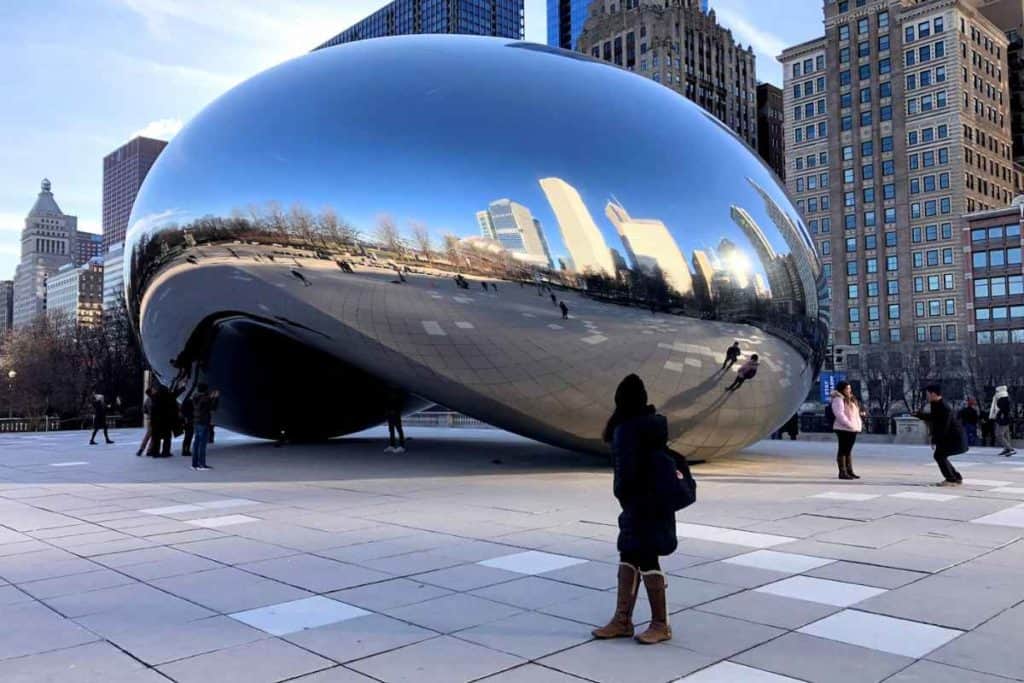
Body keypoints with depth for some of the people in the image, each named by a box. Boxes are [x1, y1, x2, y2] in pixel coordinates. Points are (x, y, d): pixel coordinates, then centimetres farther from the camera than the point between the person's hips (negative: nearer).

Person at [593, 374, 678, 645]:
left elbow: (627, 471, -18)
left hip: (642, 505, -9)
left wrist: (622, 492, -6)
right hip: (652, 502, 9)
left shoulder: (629, 429, -20)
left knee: (647, 560, 2)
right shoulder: (652, 423, 7)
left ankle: (661, 624, 14)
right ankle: (622, 620, 21)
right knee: (628, 557, 14)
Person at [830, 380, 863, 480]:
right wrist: (849, 424, -24)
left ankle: (849, 471, 17)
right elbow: (839, 414, -20)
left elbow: (855, 414, 24)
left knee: (849, 450, 12)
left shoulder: (851, 399, 20)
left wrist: (859, 424, 10)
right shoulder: (838, 399, -11)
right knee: (843, 450, -5)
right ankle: (842, 472, -3)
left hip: (853, 429, 9)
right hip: (843, 429, -9)